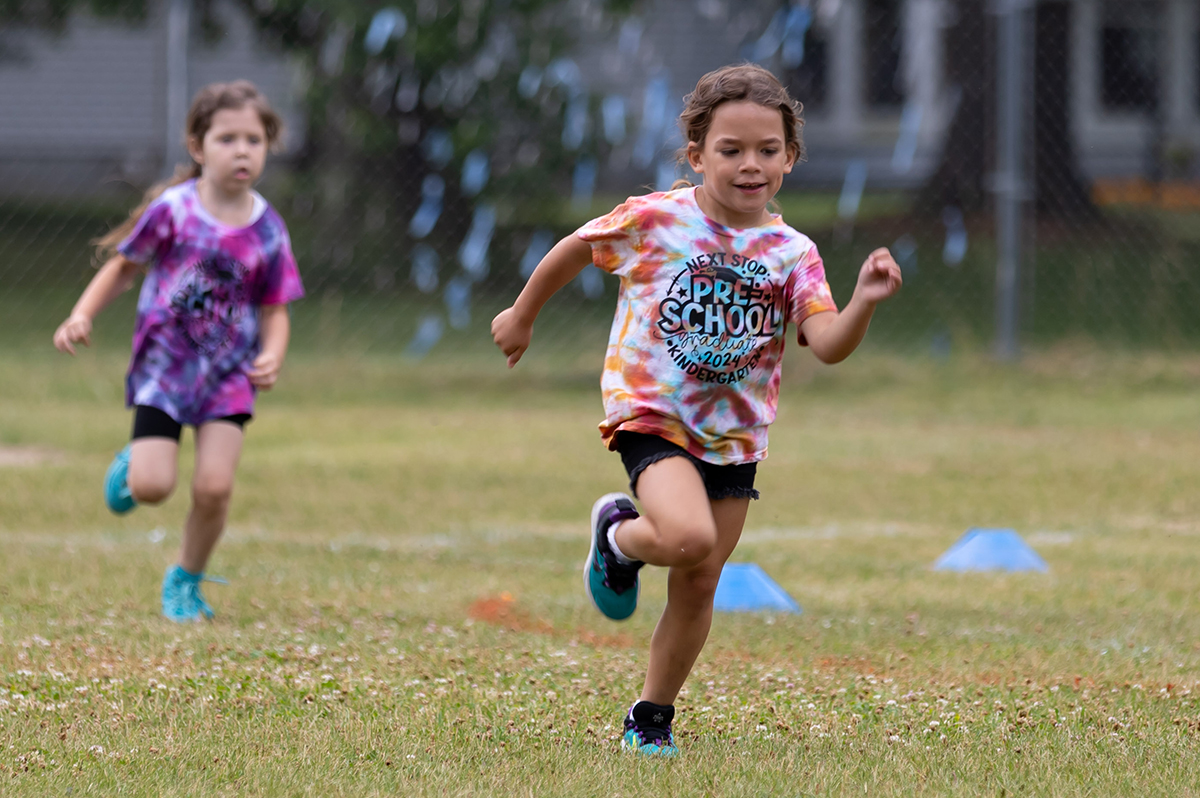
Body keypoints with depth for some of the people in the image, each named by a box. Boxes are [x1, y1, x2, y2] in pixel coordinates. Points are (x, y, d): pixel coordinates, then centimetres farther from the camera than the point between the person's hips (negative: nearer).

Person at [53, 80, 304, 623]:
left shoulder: (267, 231, -5)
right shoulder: (172, 209, -9)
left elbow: (274, 311, 3)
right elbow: (123, 266, 3)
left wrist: (272, 356, -17)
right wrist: (82, 315, -10)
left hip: (228, 374, 1)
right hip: (164, 366, -1)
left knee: (214, 487, -11)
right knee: (151, 488, -12)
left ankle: (186, 582, 16)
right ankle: (133, 463, 27)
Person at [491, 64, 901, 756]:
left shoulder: (793, 255, -4)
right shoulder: (655, 220, -10)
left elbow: (829, 345, -17)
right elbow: (575, 250, 8)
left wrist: (865, 304, -37)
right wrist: (523, 316, 19)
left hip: (735, 435, 4)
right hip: (652, 414, -4)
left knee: (698, 586, 8)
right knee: (690, 538, -29)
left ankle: (652, 716, 28)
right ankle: (619, 536, 6)